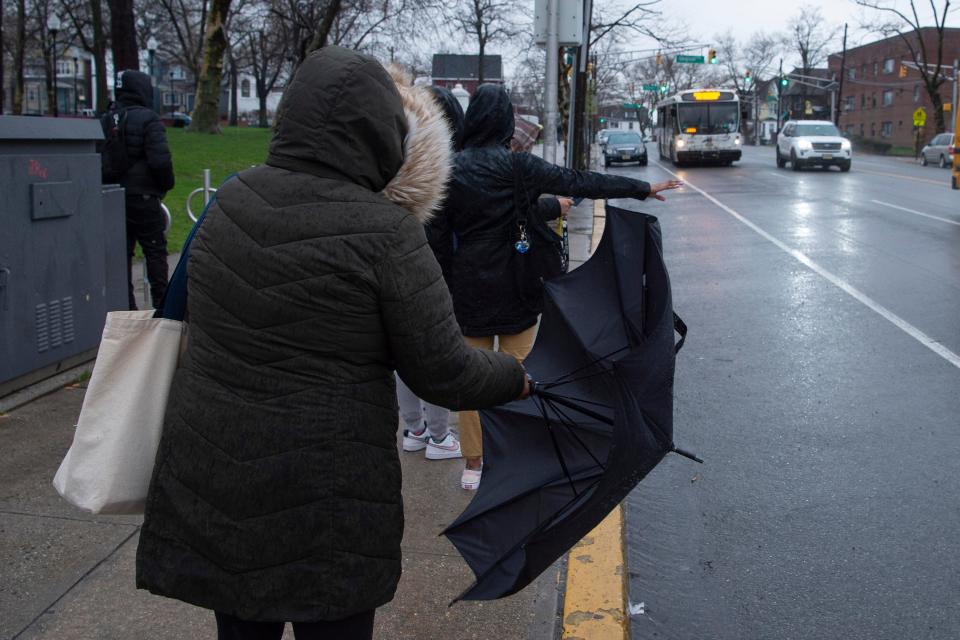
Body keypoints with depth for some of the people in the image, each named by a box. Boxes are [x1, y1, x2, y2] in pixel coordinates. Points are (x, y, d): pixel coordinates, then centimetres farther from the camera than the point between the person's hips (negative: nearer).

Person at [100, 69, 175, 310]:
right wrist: (167, 184, -5)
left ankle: (125, 305, 14)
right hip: (143, 197, -6)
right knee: (155, 251, 5)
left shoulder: (105, 121, 9)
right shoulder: (148, 119, -12)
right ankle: (161, 303, 8)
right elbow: (160, 160, -21)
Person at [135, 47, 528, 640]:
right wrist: (515, 378, 8)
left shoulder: (232, 199, 0)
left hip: (208, 473, 5)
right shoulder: (387, 235, -17)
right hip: (322, 496, -5)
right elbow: (441, 372, -13)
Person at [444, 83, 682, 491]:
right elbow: (581, 183, -11)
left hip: (468, 288, 3)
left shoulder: (452, 169, -2)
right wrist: (642, 188, -4)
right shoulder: (518, 166, -12)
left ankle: (473, 465, 16)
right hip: (514, 288, -2)